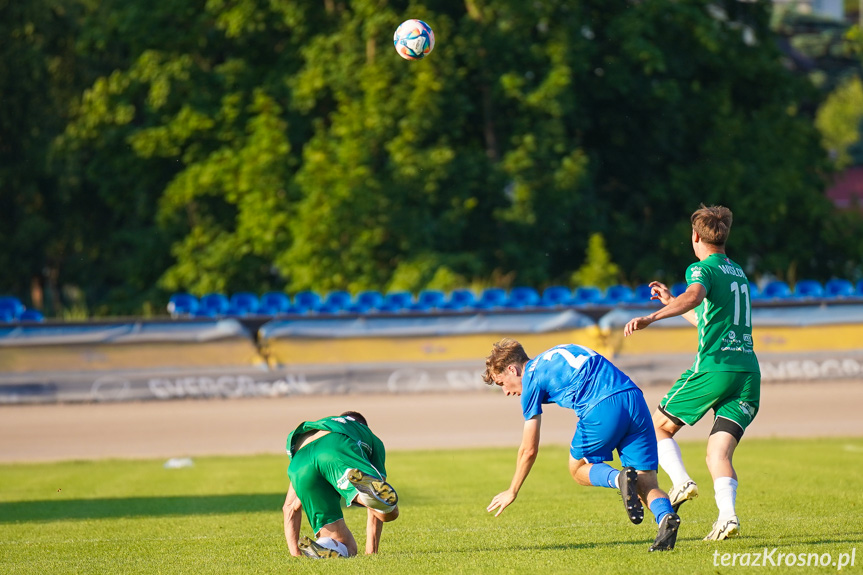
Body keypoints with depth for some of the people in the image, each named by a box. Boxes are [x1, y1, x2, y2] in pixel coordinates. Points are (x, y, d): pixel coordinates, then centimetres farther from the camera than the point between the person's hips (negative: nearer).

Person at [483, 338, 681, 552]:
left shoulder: (531, 378, 11)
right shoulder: (556, 356, 32)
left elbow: (529, 450, 14)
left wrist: (512, 492, 26)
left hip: (604, 408, -7)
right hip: (635, 399, 7)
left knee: (578, 470, 19)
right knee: (647, 484, 6)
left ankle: (618, 478, -13)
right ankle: (666, 516, -27)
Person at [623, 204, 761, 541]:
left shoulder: (701, 269, -1)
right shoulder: (739, 274, 24)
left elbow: (694, 296, -26)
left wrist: (652, 318, -35)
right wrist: (670, 302, 47)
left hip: (714, 367, -6)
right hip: (748, 371, 6)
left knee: (660, 425, 13)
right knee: (718, 453, 1)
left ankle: (681, 482, -10)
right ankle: (727, 516, -23)